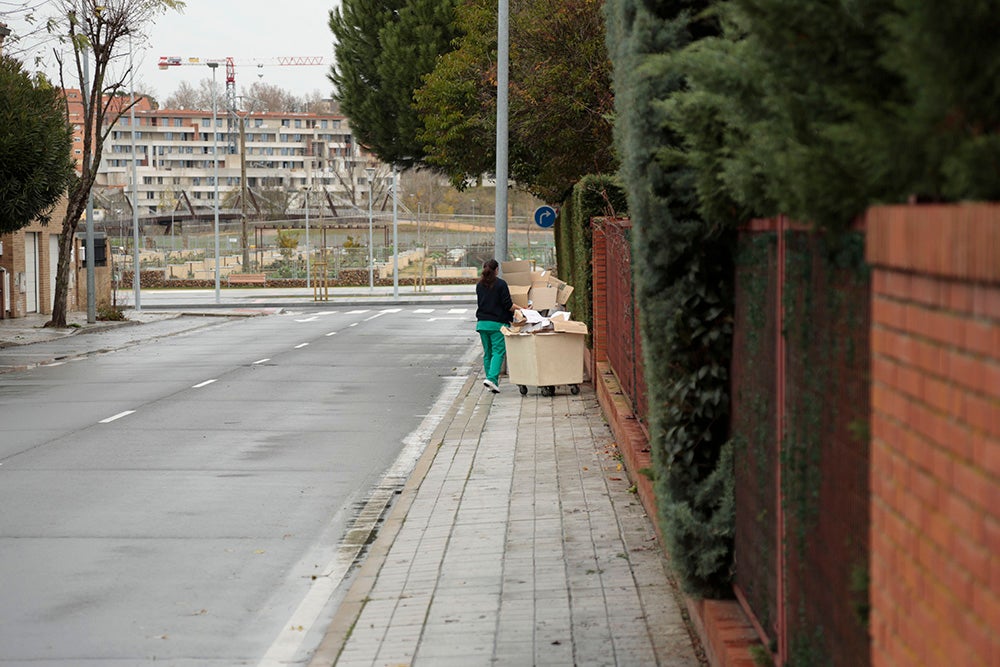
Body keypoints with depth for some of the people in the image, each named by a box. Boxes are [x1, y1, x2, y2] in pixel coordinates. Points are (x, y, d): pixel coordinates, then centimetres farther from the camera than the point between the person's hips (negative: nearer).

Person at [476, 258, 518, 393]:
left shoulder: (479, 285, 10)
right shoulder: (501, 284, -8)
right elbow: (508, 305, -12)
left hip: (482, 322, 6)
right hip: (498, 323, -6)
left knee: (487, 353, 12)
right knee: (498, 352, -6)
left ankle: (491, 380, 13)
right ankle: (492, 378, -23)